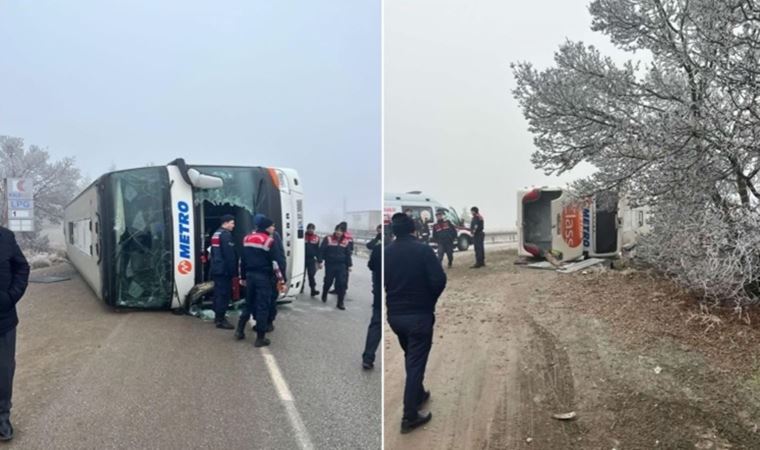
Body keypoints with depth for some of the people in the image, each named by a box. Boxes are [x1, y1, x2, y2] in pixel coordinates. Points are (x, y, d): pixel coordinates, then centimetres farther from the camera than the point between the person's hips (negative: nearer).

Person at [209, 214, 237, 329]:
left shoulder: (216, 234, 17)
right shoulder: (226, 234, -15)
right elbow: (230, 255, -20)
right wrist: (233, 271, -16)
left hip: (216, 269, 10)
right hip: (224, 270, -10)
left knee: (218, 293, 16)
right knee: (224, 294, -7)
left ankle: (218, 316, 25)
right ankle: (221, 320, -5)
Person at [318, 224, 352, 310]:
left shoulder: (346, 241, 5)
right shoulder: (328, 239, -3)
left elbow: (348, 254, 10)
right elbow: (321, 250, -3)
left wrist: (349, 265, 7)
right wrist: (320, 261, -8)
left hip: (341, 265, 2)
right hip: (330, 264, -1)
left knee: (342, 283, -5)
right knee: (328, 281, 10)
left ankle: (340, 302, 3)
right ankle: (324, 295, 41)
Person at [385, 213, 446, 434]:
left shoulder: (386, 252, -1)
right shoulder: (423, 249, -12)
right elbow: (439, 280, -16)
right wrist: (430, 299, 1)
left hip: (394, 314, 5)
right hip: (419, 314, -4)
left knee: (410, 357, 24)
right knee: (416, 362, 2)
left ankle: (418, 395, 40)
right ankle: (410, 416, 5)